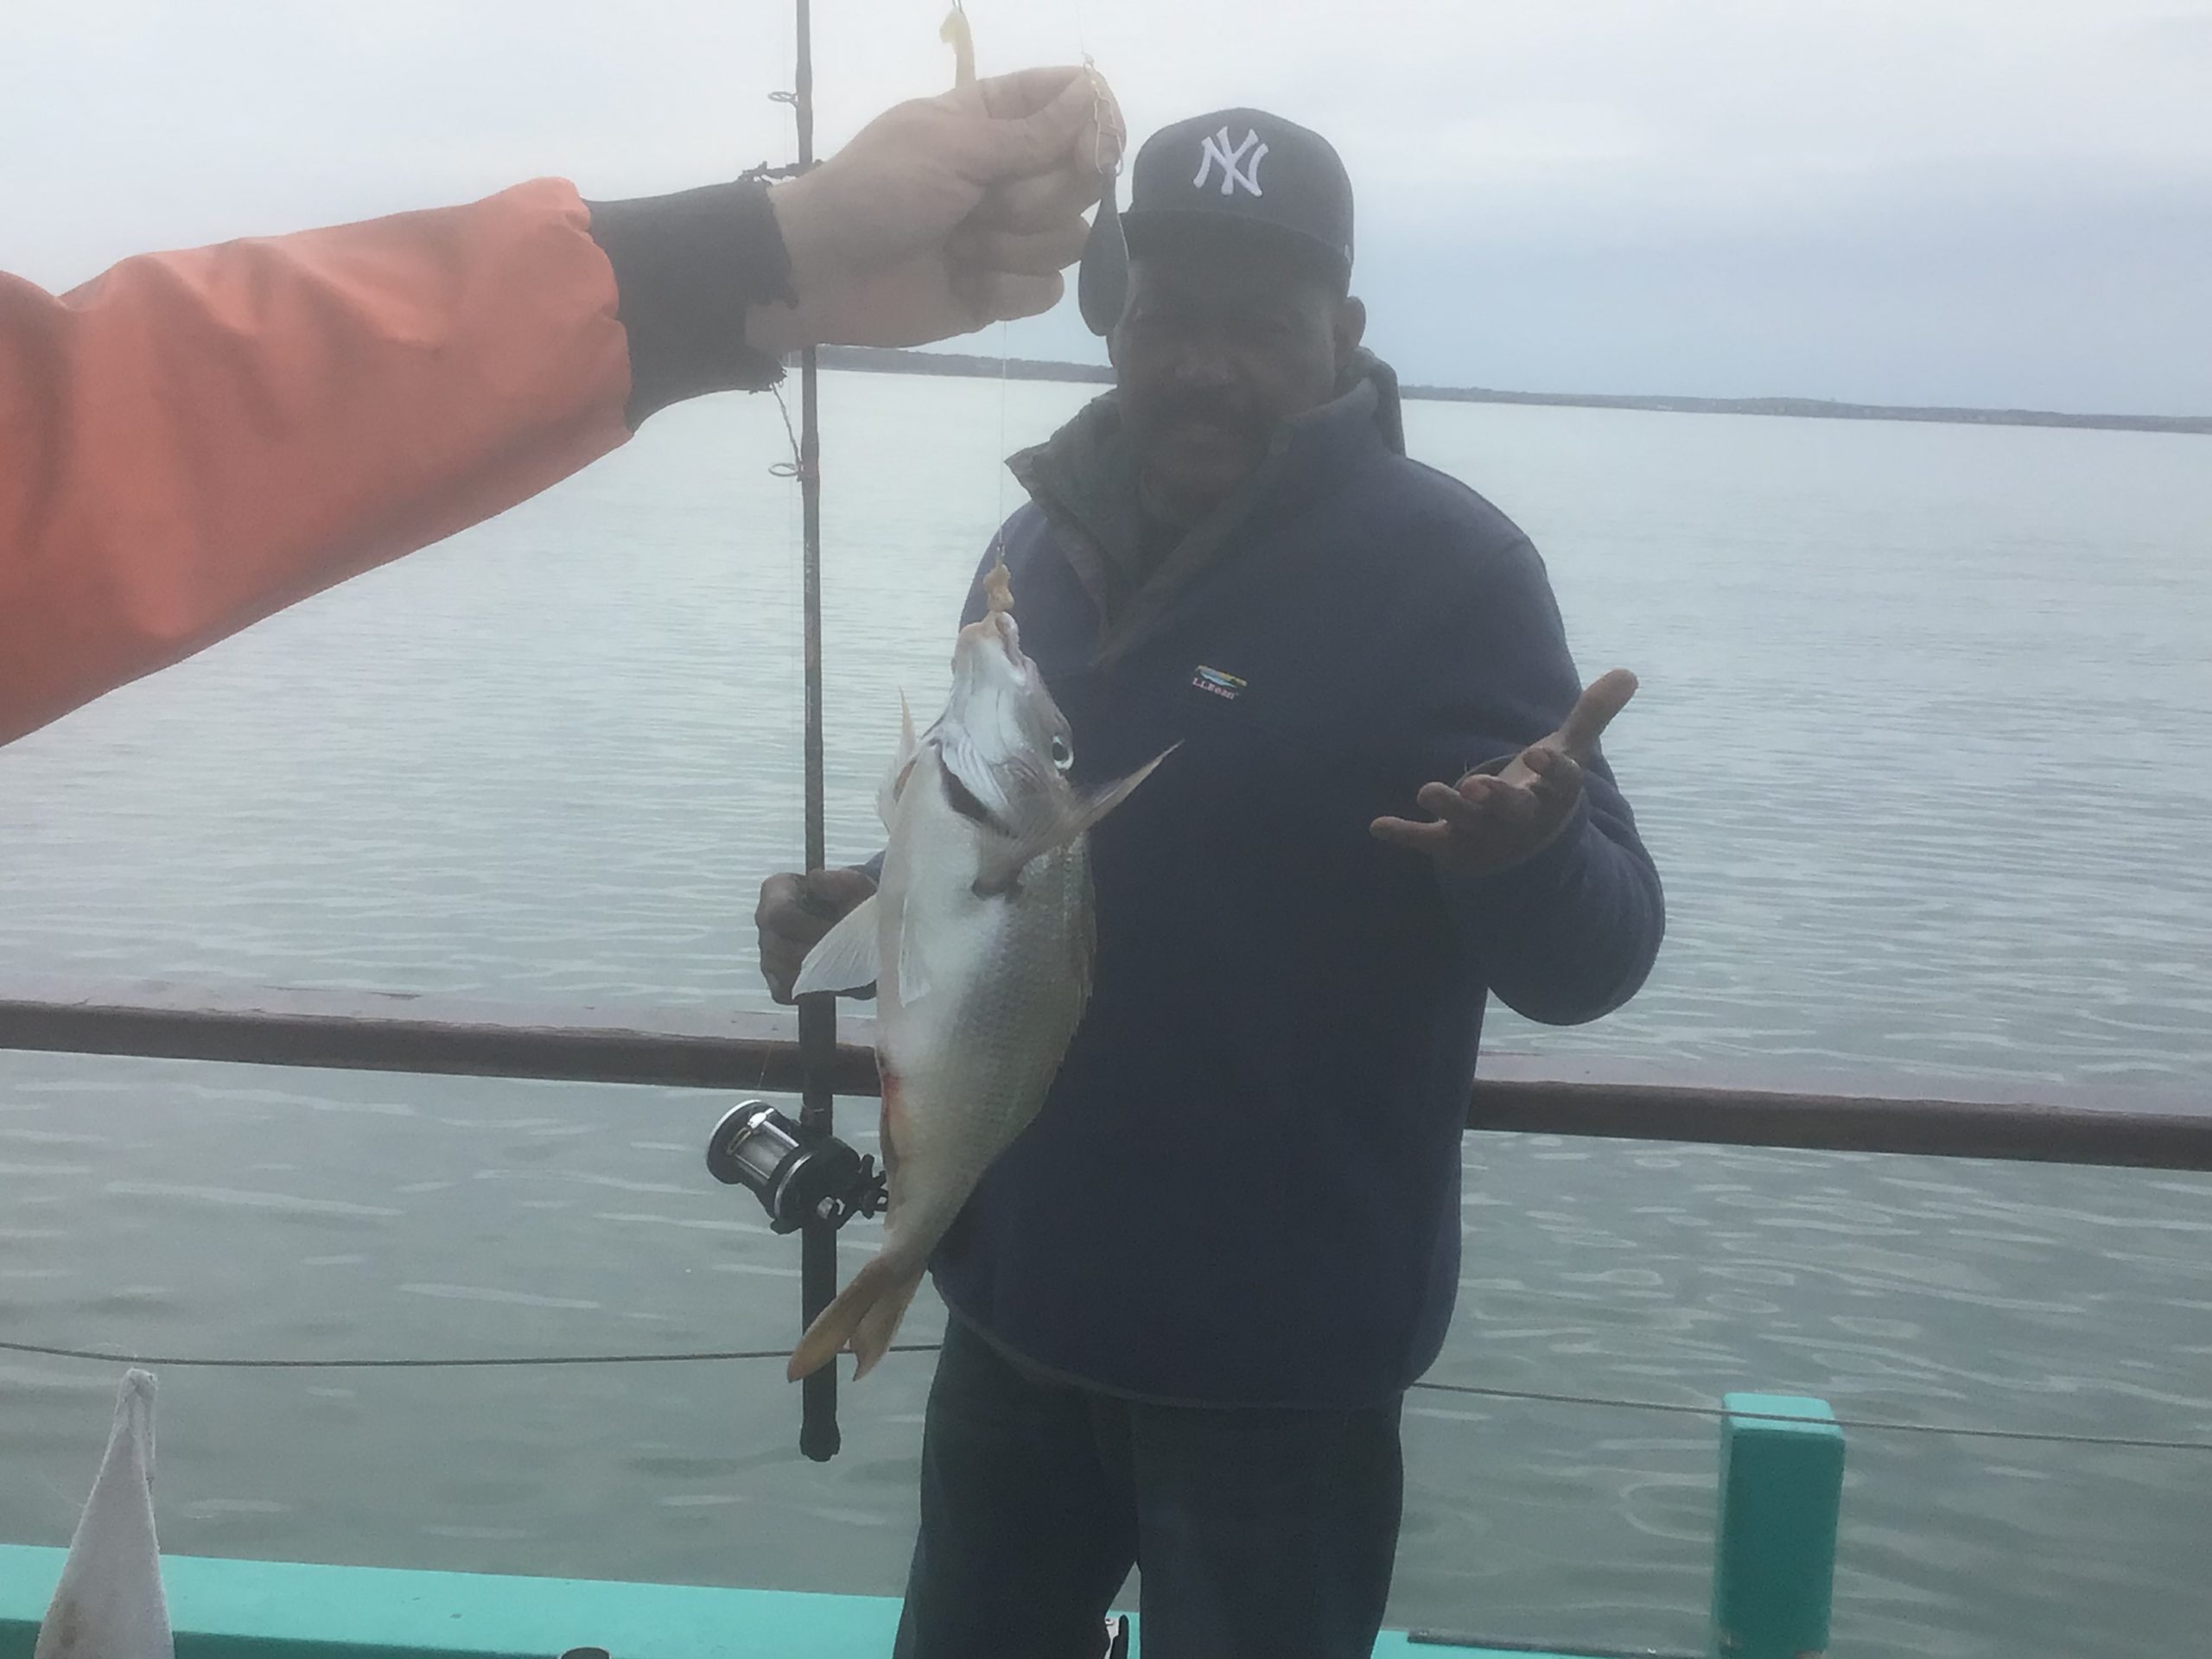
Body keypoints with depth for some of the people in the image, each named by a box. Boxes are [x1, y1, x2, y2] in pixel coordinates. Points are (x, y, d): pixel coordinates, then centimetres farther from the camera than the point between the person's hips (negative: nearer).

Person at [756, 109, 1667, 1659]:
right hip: (1015, 1306, 6)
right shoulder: (1045, 546, 3)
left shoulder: (1448, 565, -14)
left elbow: (1596, 959, -16)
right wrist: (876, 902, -2)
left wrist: (1531, 853, -38)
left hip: (1276, 1353, -5)